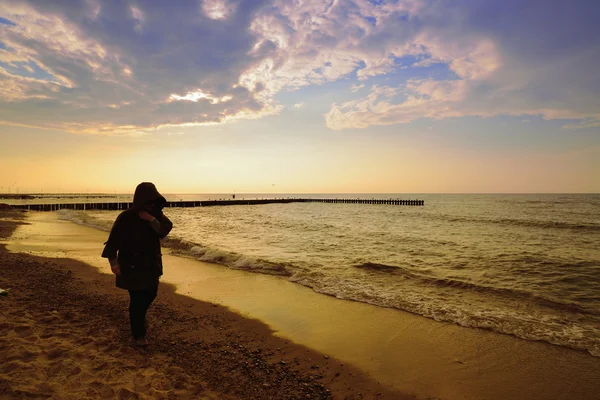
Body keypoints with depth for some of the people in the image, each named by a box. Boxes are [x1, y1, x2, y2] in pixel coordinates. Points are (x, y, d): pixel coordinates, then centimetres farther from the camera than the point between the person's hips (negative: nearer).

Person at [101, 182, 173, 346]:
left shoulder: (156, 214, -1)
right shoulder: (126, 217, -14)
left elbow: (165, 230, -14)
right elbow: (113, 239, -15)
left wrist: (152, 219, -28)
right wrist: (113, 261, -23)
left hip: (151, 263, 5)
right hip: (132, 265, -5)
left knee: (151, 293, 14)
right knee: (137, 298, -3)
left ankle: (138, 317, 43)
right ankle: (137, 335, 11)